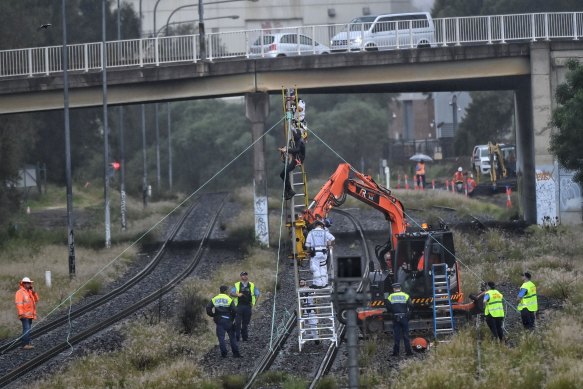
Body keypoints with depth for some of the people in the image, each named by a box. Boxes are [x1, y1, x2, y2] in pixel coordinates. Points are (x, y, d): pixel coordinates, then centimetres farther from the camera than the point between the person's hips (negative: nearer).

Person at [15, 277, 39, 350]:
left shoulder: (30, 291, 17)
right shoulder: (20, 292, -9)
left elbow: (36, 300, 17)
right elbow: (19, 303, -17)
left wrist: (34, 292, 2)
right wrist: (21, 313, -25)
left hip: (30, 315, 8)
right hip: (25, 315, -8)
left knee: (28, 330, 10)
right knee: (26, 329, -14)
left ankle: (28, 343, 14)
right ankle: (25, 344, -15)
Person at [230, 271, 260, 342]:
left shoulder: (252, 286, 11)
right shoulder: (236, 285, 6)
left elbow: (257, 294, 16)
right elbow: (231, 293, 0)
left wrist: (254, 303, 4)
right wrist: (237, 295, -20)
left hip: (248, 306, 2)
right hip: (239, 306, -2)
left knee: (246, 323, 6)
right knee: (238, 322, -8)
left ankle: (245, 337, 13)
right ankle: (237, 337, -5)